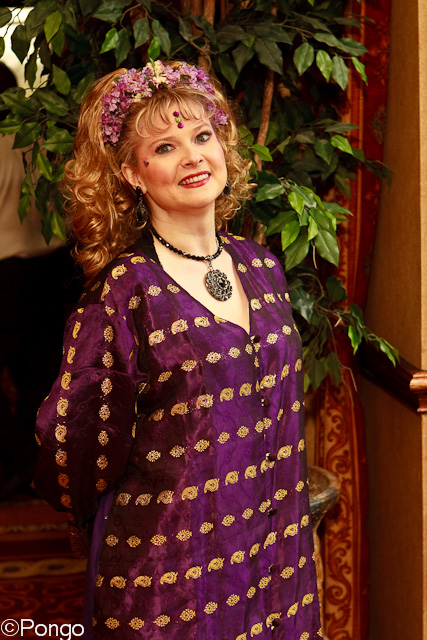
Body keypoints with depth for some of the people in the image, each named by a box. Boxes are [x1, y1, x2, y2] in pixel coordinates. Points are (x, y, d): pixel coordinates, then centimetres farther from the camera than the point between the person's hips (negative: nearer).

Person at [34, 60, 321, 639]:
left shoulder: (261, 267, 3)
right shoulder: (125, 291, -16)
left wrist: (288, 533, 16)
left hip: (272, 551, 5)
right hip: (172, 565, -5)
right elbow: (74, 439, -8)